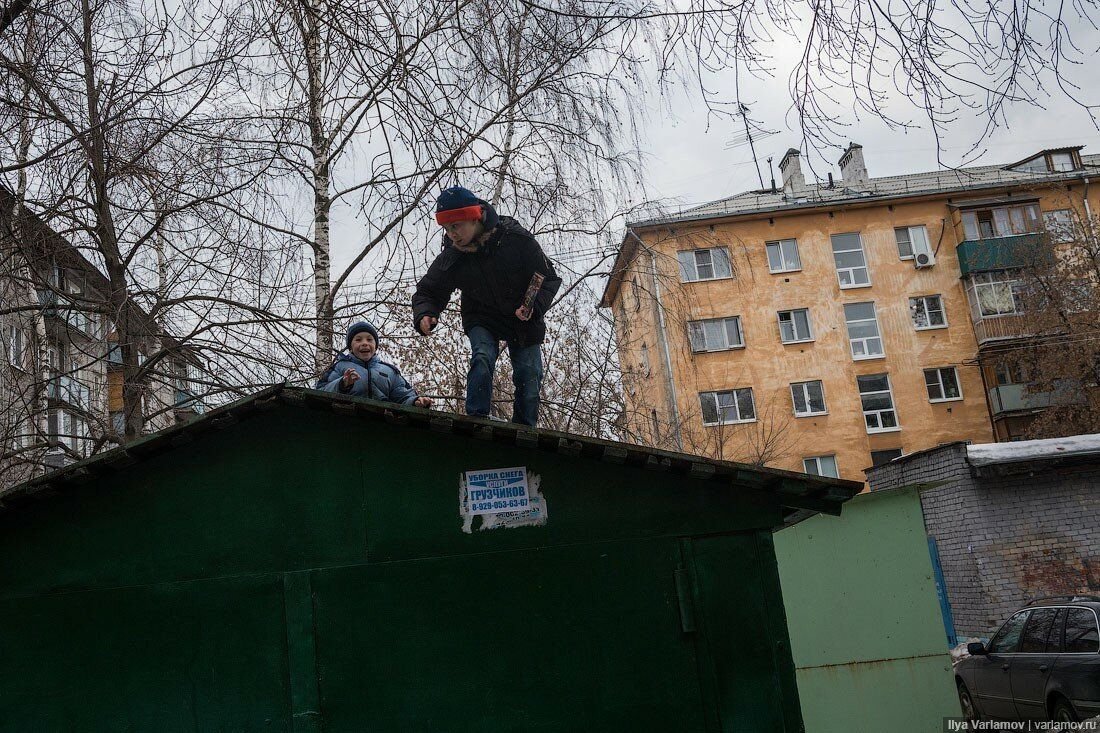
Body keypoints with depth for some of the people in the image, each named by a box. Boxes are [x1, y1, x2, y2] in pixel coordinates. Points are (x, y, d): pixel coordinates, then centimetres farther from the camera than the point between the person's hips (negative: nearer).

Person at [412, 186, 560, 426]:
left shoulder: (517, 239, -23)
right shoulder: (450, 258, -16)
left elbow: (549, 279, -16)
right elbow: (428, 291, -2)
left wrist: (534, 307, -33)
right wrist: (424, 315, -25)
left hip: (524, 322, 0)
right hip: (482, 321, 0)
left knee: (529, 375, -5)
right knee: (482, 358, -26)